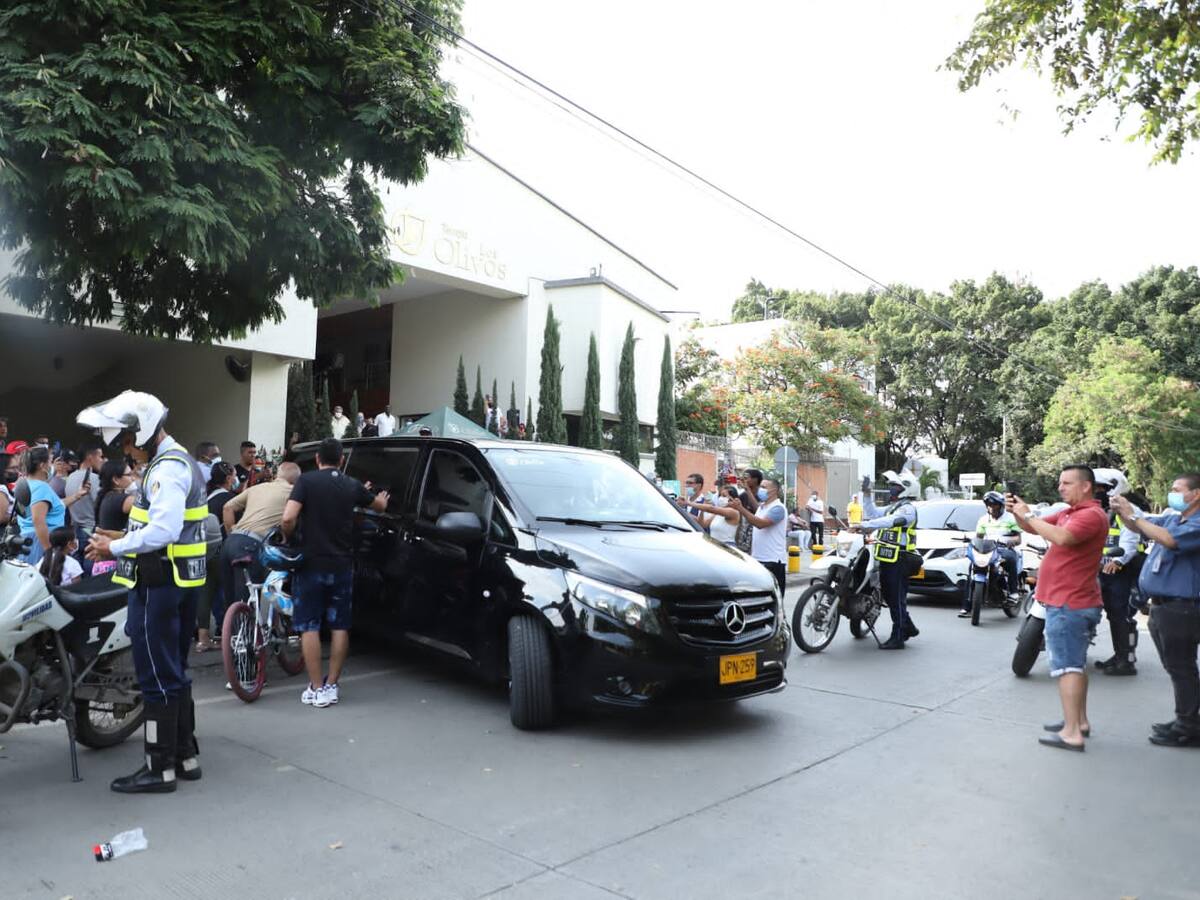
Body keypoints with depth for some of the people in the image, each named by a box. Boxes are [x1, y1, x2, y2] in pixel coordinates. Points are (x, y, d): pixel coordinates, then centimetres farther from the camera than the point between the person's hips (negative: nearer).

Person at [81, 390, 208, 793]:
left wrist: (116, 547, -16)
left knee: (158, 677, -2)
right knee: (174, 673, 17)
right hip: (180, 580, 11)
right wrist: (125, 539, 13)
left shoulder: (167, 469, -17)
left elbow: (163, 530, -28)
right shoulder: (181, 461, 16)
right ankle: (186, 755, 26)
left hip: (159, 584, -11)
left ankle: (160, 768, 7)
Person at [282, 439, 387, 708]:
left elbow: (288, 518, -19)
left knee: (309, 626, 5)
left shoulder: (306, 481, -8)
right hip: (342, 565, 3)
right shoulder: (353, 486, 4)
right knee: (340, 626, 12)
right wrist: (381, 497, 45)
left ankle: (315, 688, 5)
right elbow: (380, 506, 22)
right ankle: (331, 686, 15)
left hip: (311, 564, -3)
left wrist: (288, 538, 2)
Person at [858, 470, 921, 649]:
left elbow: (890, 521, -28)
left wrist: (865, 525, -36)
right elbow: (873, 513, 21)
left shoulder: (907, 508, -11)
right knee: (889, 596, 16)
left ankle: (897, 638, -3)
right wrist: (866, 493, 14)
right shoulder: (892, 507, 21)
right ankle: (909, 628, 31)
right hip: (887, 559, 10)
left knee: (897, 599, -6)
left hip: (899, 560, -10)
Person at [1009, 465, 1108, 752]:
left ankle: (1071, 733, -9)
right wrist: (1018, 511, -3)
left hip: (1068, 604, -10)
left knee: (1067, 666, -10)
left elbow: (1061, 537, -31)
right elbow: (1033, 528, 17)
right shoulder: (1068, 512, 15)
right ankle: (1080, 721, 28)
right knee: (1076, 664, 17)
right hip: (1074, 602, 10)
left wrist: (1028, 515, -22)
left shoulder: (1092, 515, -16)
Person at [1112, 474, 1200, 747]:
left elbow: (1169, 540, -29)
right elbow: (1139, 527, 19)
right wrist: (1122, 511, -2)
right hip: (1162, 606, 9)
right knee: (1176, 668, 17)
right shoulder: (1172, 518, 12)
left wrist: (1133, 514, -24)